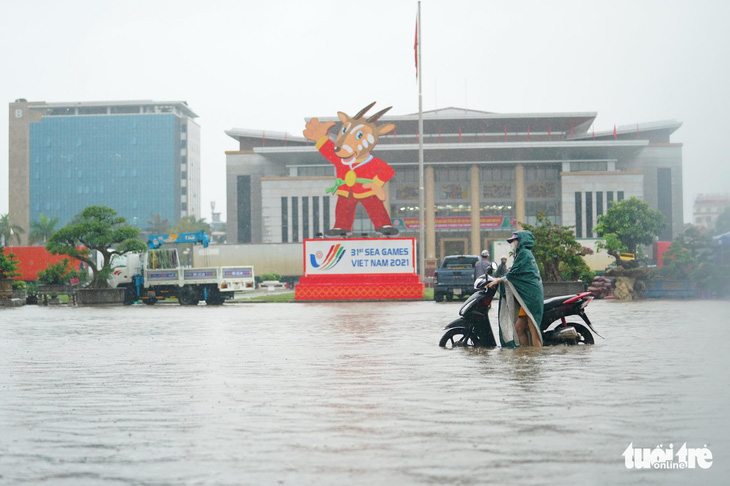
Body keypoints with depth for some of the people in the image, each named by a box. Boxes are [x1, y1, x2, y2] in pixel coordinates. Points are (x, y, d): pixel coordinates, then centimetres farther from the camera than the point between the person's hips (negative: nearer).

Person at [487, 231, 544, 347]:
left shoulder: (524, 253, -5)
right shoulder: (526, 253, 25)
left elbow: (513, 274, -10)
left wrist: (498, 280, -2)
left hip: (531, 295, -10)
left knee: (533, 330, -12)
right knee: (519, 328, 7)